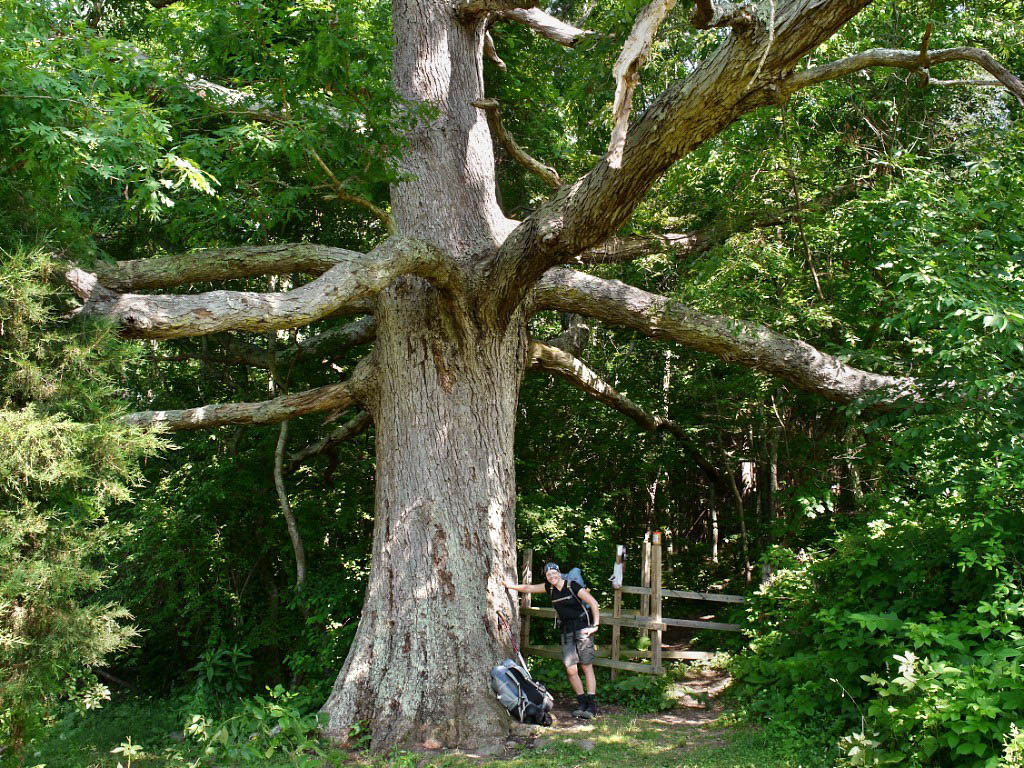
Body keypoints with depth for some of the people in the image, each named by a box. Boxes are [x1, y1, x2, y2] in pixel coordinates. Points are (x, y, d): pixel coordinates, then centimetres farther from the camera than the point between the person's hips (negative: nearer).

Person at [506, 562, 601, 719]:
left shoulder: (572, 586, -10)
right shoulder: (550, 588, 7)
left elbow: (594, 603, -10)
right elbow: (529, 588, 20)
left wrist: (595, 626, -13)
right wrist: (511, 585, 18)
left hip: (582, 628, -5)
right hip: (567, 630, 5)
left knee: (587, 668, -3)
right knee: (571, 671, -4)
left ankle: (592, 705, 1)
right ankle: (581, 702, 10)